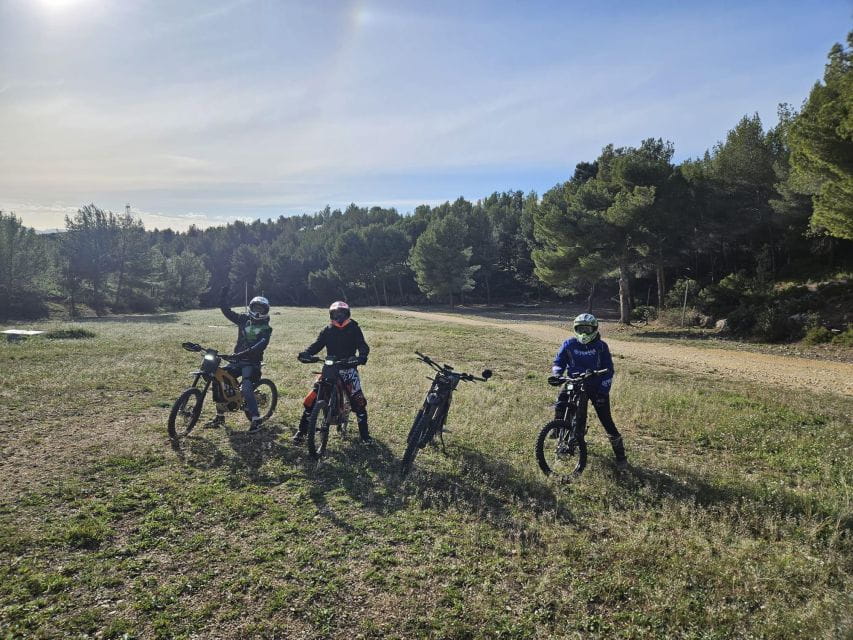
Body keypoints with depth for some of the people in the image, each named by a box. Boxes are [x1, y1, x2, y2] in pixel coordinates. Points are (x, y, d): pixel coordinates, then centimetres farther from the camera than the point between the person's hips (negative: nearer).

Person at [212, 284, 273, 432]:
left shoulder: (266, 328, -6)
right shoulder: (244, 319, 8)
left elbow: (261, 345, -22)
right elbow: (227, 311, 7)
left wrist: (245, 352, -34)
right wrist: (223, 296, -4)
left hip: (252, 363, -5)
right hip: (237, 360, 5)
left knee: (246, 389, -22)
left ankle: (256, 419, -12)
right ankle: (220, 416, 9)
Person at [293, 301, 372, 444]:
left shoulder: (354, 328, 4)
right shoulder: (327, 329, 9)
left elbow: (362, 345, -7)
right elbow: (317, 344, 0)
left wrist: (362, 355, -30)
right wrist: (306, 353, -21)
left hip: (348, 368, -1)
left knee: (358, 401, -11)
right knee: (311, 399, -7)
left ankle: (364, 433, 6)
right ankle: (301, 431, 9)